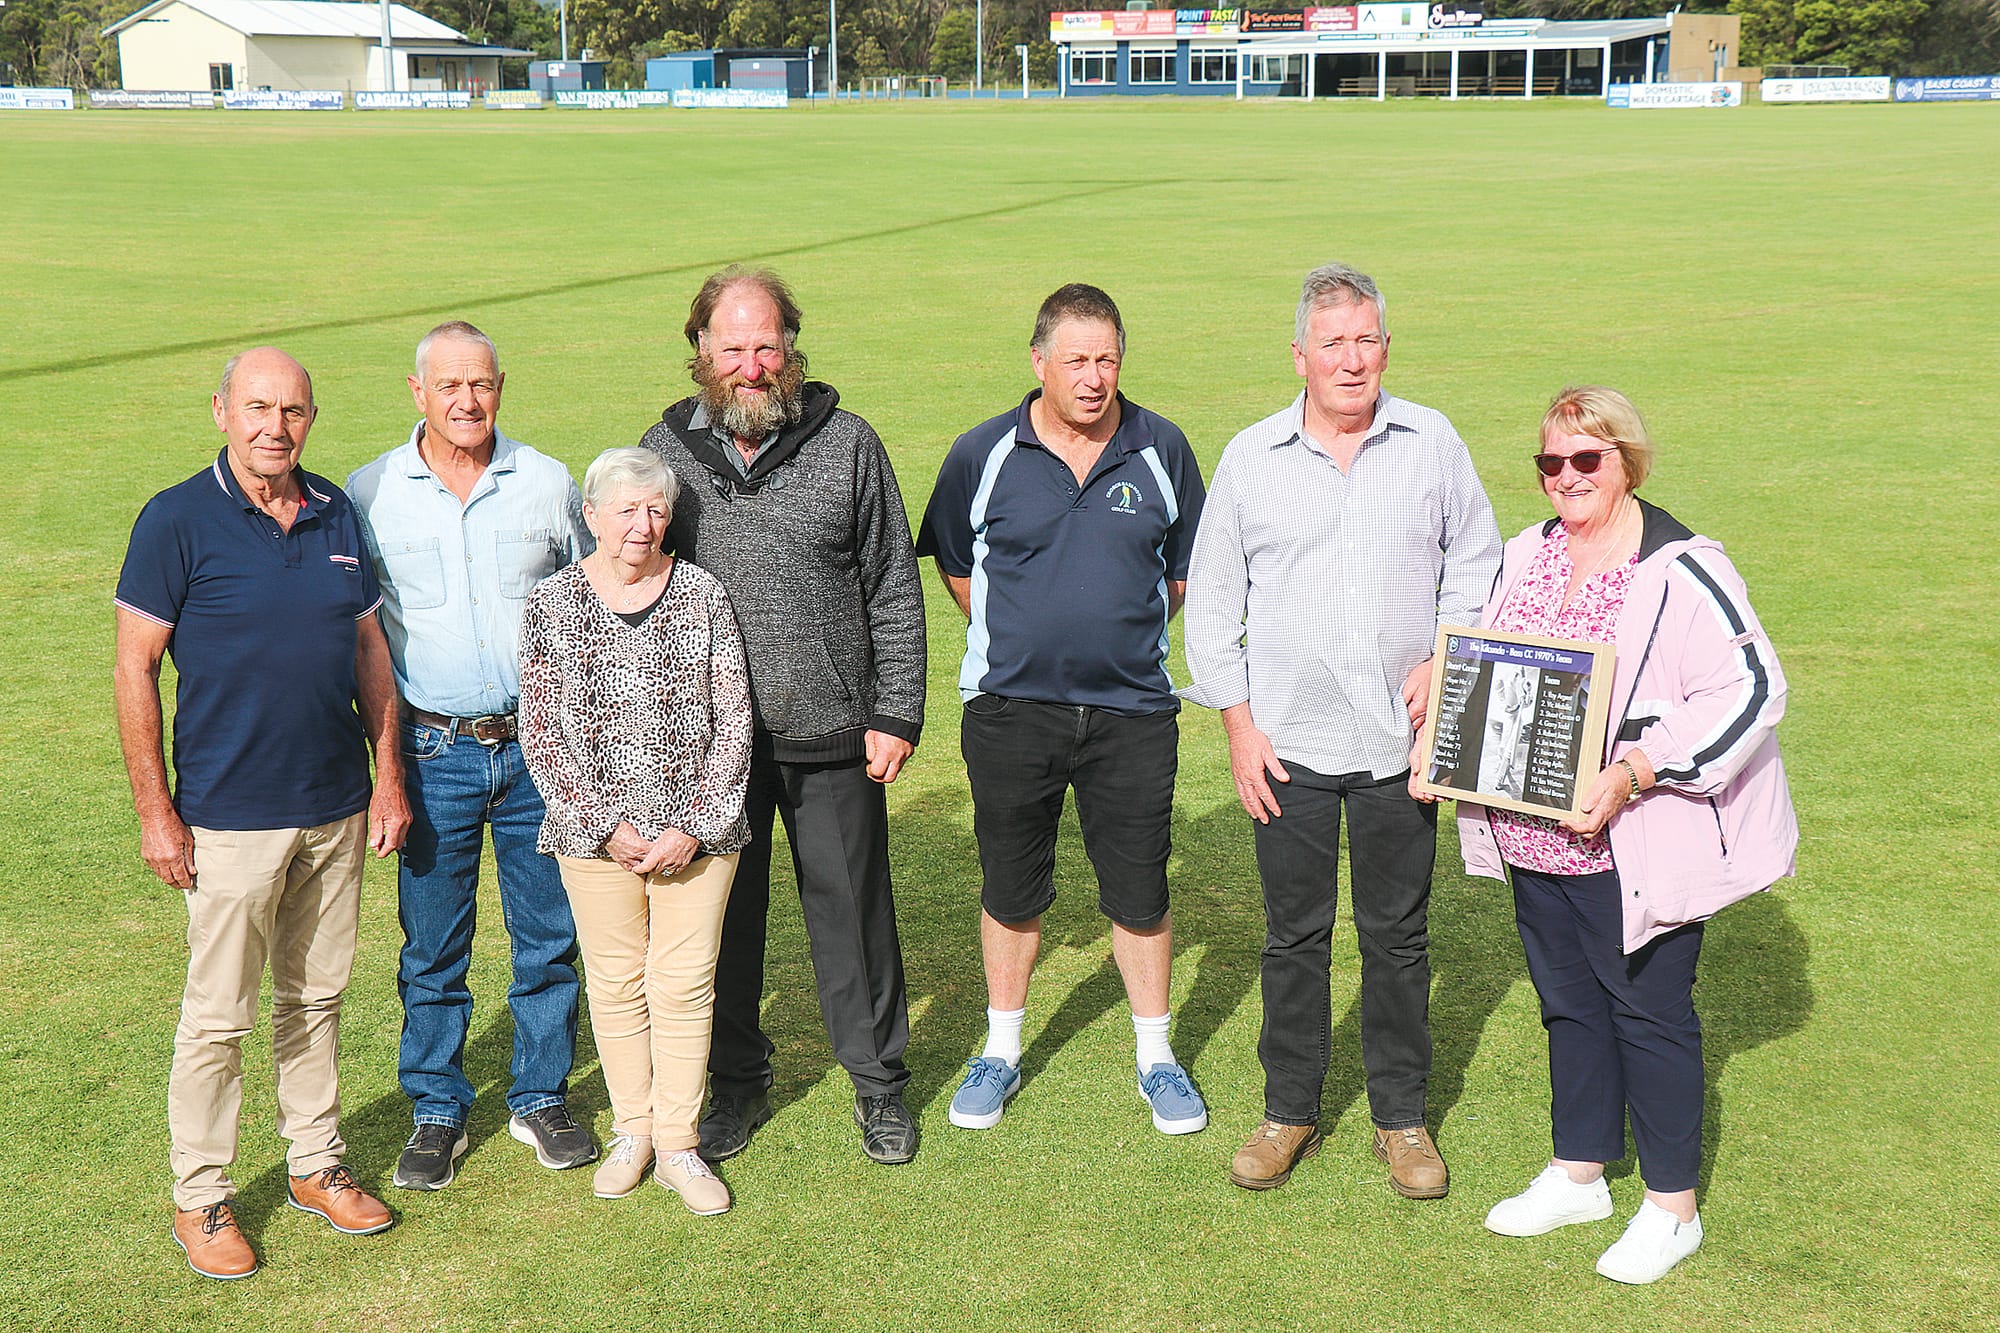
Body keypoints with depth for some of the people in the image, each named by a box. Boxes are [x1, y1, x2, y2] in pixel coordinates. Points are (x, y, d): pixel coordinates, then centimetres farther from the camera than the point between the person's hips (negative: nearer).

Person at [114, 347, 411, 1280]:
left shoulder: (336, 516, 5)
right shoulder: (177, 521, -9)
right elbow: (134, 669, -8)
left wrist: (390, 777, 9)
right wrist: (155, 811, -11)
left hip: (338, 809, 5)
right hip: (232, 817, -5)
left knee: (317, 997, 16)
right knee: (218, 1016, 3)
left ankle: (316, 1165, 30)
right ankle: (200, 1197, 18)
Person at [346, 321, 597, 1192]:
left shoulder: (547, 482, 3)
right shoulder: (369, 493, 0)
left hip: (541, 745, 1)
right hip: (434, 752, -1)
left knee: (549, 935, 9)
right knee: (432, 947, 6)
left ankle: (541, 1099, 25)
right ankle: (436, 1113, 22)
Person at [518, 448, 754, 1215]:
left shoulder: (702, 596, 0)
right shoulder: (552, 604, -1)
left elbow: (734, 722, -1)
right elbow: (539, 734, -3)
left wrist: (695, 828, -9)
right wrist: (606, 827, -10)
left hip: (697, 833, 0)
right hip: (595, 837, 0)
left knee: (685, 985, 5)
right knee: (616, 984, 10)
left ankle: (678, 1144, 18)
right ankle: (632, 1131, 27)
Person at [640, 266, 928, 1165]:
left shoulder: (847, 445, 0)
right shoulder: (664, 452, 3)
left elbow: (895, 591, 3)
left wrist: (897, 714, -2)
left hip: (833, 737, -1)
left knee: (853, 910, 8)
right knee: (721, 913, 12)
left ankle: (878, 1082, 25)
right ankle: (736, 1082, 30)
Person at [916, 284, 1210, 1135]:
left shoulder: (1162, 449, 0)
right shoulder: (983, 455, -3)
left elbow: (1187, 568, 13)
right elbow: (954, 564, 12)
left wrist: (1126, 637, 9)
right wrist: (1018, 640, 10)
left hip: (1131, 712, 0)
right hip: (1010, 711, 0)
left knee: (1139, 894, 7)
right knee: (1011, 891, 11)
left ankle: (1156, 1057, 25)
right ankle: (1001, 1052, 29)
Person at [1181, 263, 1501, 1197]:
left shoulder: (1433, 445, 2)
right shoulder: (1250, 458, 2)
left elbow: (1475, 563, 12)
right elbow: (1213, 602, 6)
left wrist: (1448, 659, -4)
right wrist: (1238, 723, 0)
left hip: (1398, 737, 0)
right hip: (1287, 741, 0)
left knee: (1397, 936, 9)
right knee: (1293, 934, 8)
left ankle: (1401, 1118, 23)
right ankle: (1289, 1111, 24)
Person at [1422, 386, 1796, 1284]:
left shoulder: (1680, 570, -15)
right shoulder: (1525, 556, 7)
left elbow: (1749, 689, -20)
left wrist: (1634, 772, -26)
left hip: (1636, 846, -7)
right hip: (1535, 839, 7)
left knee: (1649, 1013, 5)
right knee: (1568, 1003, 18)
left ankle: (1672, 1208, 21)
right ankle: (1578, 1175, 35)